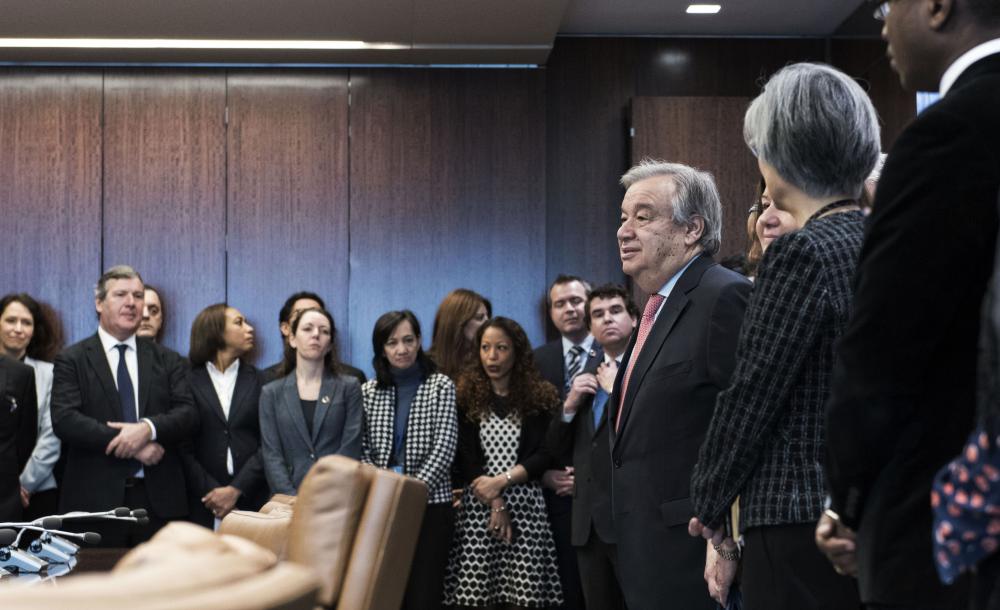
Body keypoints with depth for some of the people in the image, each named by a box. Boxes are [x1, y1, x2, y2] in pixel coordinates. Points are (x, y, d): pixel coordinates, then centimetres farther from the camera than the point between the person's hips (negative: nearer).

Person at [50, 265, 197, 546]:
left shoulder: (168, 360, 13)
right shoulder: (72, 360, 5)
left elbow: (188, 416, 3)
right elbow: (64, 420, -8)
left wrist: (148, 429, -18)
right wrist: (133, 444, -14)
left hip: (159, 499, 2)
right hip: (95, 499, -2)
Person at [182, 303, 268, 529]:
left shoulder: (259, 380, 9)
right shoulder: (189, 380, 5)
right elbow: (183, 446, -1)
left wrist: (236, 490, -9)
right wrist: (211, 491, -10)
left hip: (251, 499, 1)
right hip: (203, 502, -1)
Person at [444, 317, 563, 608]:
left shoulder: (539, 397, 6)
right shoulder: (467, 396, 6)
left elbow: (544, 455, 0)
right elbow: (465, 458, 1)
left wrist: (500, 481, -11)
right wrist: (495, 505, -8)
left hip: (525, 505, 0)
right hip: (479, 505, 0)